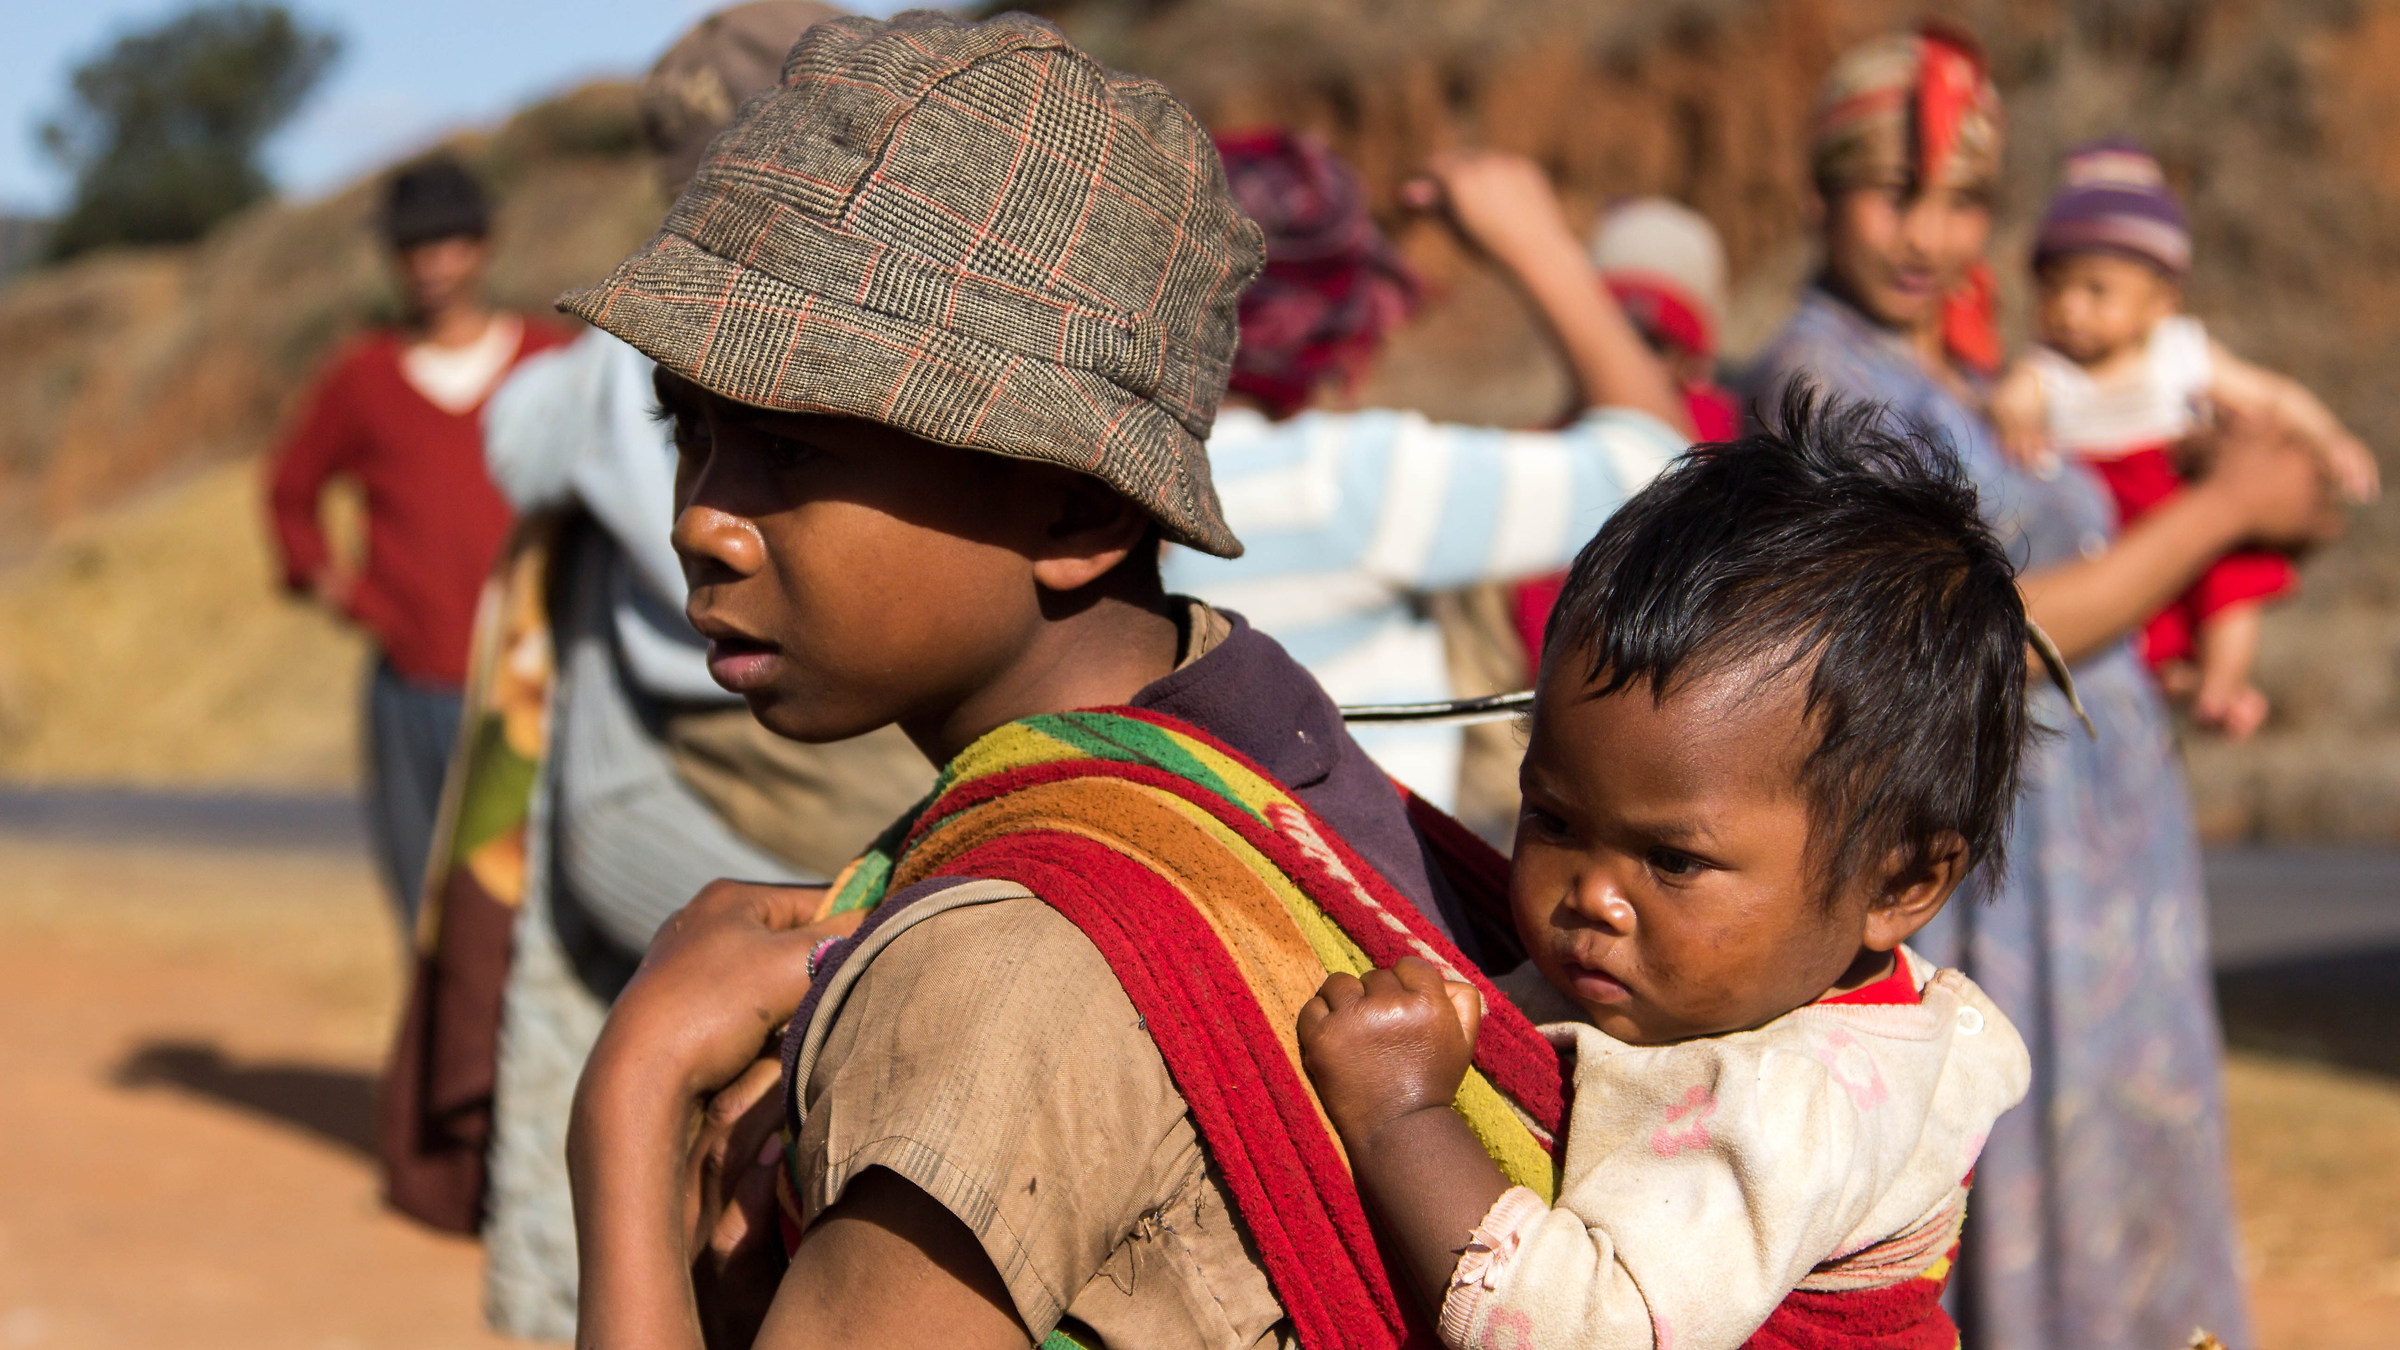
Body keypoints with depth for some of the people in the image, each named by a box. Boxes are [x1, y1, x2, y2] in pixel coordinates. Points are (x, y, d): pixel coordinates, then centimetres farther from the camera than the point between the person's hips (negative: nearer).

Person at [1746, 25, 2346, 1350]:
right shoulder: (1820, 384, -13)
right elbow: (1989, 639, -18)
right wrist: (2223, 506, -10)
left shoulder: (1970, 382, 14)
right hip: (1965, 872, -9)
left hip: (2090, 876, 9)